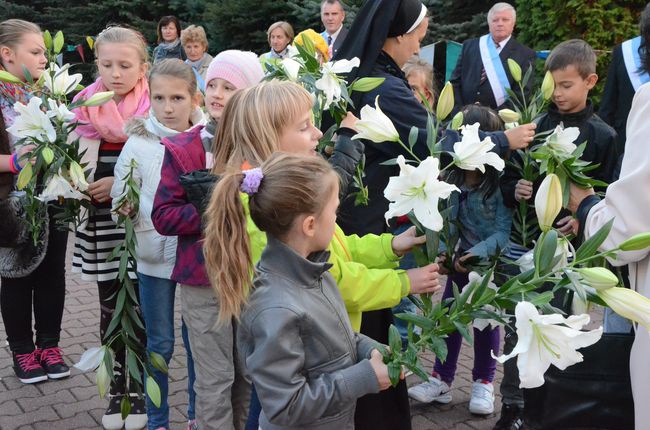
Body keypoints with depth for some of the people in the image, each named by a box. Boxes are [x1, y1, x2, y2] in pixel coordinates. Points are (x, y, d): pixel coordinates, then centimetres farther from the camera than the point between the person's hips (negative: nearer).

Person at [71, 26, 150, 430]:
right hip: (101, 223, 3)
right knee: (110, 309, 11)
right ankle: (117, 386, 29)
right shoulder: (85, 107, 3)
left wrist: (121, 183, -18)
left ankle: (141, 388, 24)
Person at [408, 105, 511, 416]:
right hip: (460, 260, 4)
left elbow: (505, 231, -22)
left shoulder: (501, 182, -20)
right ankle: (442, 380, 20)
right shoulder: (451, 179, -6)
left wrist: (478, 253, -31)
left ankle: (484, 382, 25)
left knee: (485, 320, 7)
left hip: (493, 262, -4)